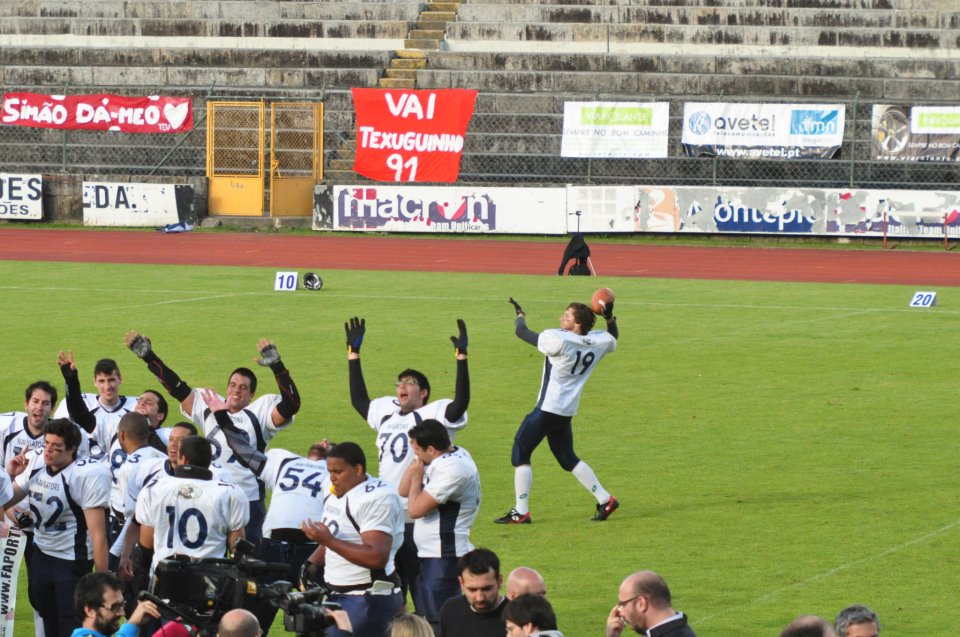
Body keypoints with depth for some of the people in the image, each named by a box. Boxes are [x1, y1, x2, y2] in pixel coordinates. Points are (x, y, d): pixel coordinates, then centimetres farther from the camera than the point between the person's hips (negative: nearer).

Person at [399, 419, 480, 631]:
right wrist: (416, 462, 0)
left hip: (445, 560, -10)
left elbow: (416, 509, -21)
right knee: (426, 618, 18)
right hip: (431, 557, 10)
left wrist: (417, 475, -5)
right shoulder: (444, 458, 9)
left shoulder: (452, 468, -22)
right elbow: (404, 491, 14)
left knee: (441, 623, -9)